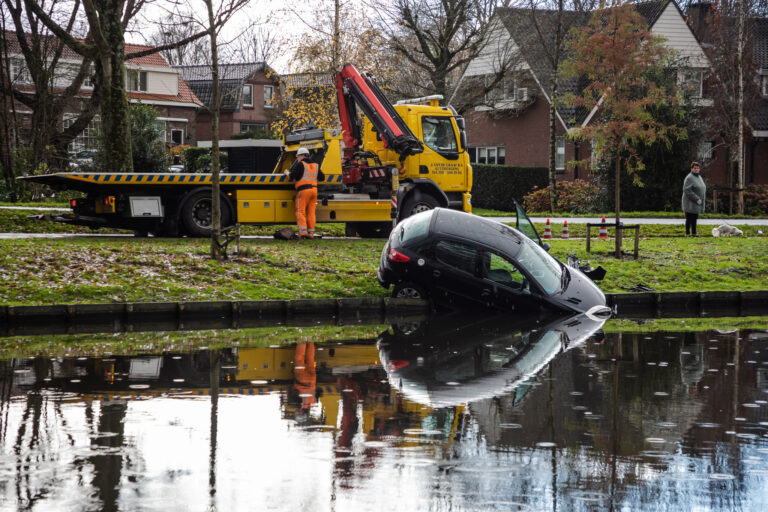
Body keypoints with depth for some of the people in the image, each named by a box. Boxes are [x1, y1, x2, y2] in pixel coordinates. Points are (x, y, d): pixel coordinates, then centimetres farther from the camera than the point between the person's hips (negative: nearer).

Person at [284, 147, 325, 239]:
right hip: (314, 190, 6)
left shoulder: (300, 164, -3)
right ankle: (311, 233, 5)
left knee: (300, 212, -4)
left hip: (303, 190, -6)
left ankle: (303, 232, -15)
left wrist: (287, 173, 15)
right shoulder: (315, 166, 18)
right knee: (311, 212, 7)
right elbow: (322, 177, 22)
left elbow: (292, 176, -6)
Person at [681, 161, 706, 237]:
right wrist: (696, 198, -21)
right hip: (690, 203, -8)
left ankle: (694, 233, 14)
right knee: (689, 218, -6)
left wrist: (700, 199, 10)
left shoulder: (699, 177, 15)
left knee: (694, 218, 10)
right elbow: (687, 190, -19)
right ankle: (687, 233, -3)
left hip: (697, 203, 8)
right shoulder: (689, 178, -12)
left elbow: (702, 189, 23)